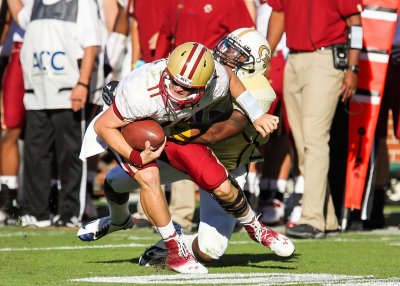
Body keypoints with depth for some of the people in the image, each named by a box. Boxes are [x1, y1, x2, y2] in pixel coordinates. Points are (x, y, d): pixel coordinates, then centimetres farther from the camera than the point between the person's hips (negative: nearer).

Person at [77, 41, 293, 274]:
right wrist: (137, 157, -37)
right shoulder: (143, 94, -44)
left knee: (221, 187, -2)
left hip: (175, 128, 3)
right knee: (149, 177, -29)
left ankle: (254, 227, 31)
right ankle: (175, 250, -9)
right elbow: (102, 126, -29)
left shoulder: (216, 83, -31)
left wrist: (257, 115, -1)